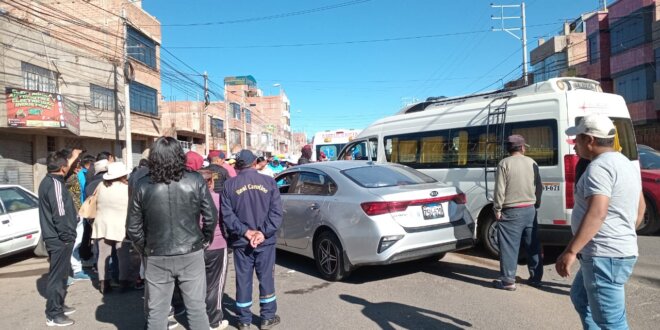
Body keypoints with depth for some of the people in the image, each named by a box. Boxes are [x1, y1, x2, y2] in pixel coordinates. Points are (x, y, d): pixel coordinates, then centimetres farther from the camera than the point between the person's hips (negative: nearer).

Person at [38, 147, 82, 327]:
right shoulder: (55, 184, -20)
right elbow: (60, 214, -24)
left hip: (55, 237, 10)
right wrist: (67, 236, -17)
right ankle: (53, 315, 6)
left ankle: (58, 306, 32)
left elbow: (62, 170, 34)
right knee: (58, 276, -2)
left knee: (60, 274, 20)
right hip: (59, 239, -10)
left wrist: (72, 158, 40)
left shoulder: (48, 180, 9)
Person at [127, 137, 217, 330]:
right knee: (196, 307, 11)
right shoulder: (195, 181, -8)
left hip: (157, 258, 1)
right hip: (191, 254, 0)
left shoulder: (143, 186, -5)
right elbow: (211, 217, -6)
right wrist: (204, 241, 11)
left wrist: (145, 249, 14)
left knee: (156, 312, 13)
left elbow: (133, 227, -1)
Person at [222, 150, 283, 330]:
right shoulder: (269, 182, -2)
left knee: (243, 280, 10)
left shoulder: (229, 185, -2)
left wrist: (245, 232, -10)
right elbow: (276, 212, -8)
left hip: (240, 242, 0)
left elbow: (227, 215, -8)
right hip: (266, 241, 0)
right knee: (266, 279, 11)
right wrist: (264, 233, -11)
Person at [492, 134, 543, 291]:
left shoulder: (504, 163, -10)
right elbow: (539, 187, 12)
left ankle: (508, 280, 0)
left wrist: (497, 209, -5)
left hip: (511, 212, -5)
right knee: (533, 245, 15)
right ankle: (536, 277, 24)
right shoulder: (532, 162, 7)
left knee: (509, 247, -2)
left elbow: (500, 190, -13)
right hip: (530, 210, 6)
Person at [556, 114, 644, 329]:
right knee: (580, 297, 26)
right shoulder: (626, 163, 15)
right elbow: (640, 207, 24)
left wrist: (571, 251, -30)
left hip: (605, 256, -11)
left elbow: (597, 213, -30)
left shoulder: (599, 167, -18)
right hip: (619, 251, 11)